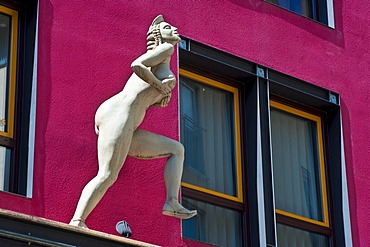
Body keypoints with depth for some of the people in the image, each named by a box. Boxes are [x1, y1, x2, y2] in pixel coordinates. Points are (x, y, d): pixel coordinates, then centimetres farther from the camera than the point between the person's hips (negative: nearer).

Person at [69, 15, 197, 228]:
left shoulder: (164, 67, 32)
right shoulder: (165, 48, 6)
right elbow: (136, 65, -13)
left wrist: (163, 98, 11)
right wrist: (161, 85, -3)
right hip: (119, 112, -10)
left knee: (177, 149, 12)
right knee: (108, 175, -20)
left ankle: (172, 203, -1)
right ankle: (77, 222, -26)